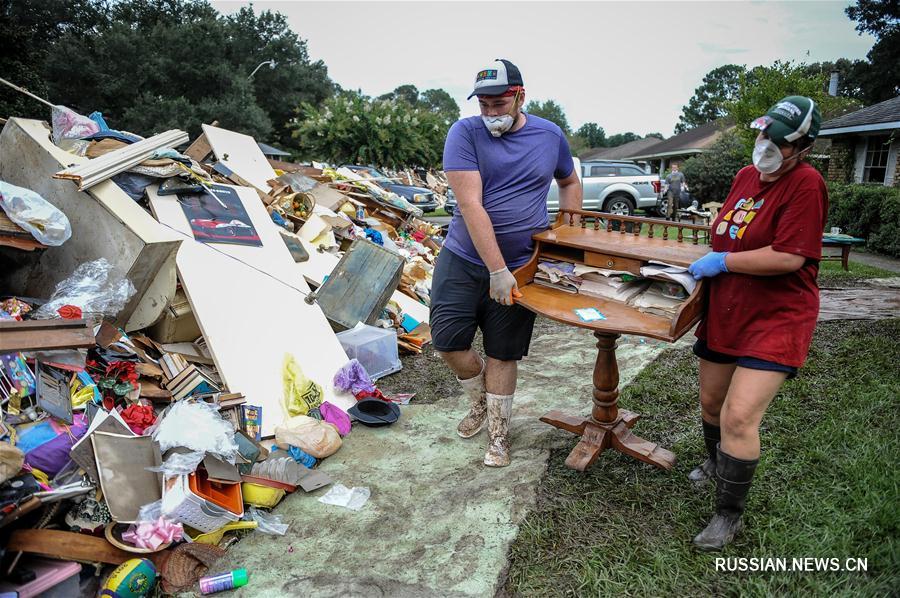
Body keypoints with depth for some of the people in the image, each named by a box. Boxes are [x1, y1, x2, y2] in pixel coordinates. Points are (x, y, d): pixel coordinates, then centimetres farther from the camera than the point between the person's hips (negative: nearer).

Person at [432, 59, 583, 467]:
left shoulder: (550, 135, 2)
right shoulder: (465, 133, -9)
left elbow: (570, 181, 21)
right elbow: (470, 205, -19)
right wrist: (497, 269, -23)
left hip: (520, 265, 1)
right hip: (463, 259, 0)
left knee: (502, 354, 6)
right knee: (448, 340, -2)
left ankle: (498, 435, 24)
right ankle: (480, 403, 29)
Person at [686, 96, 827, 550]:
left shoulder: (806, 184, -16)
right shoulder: (746, 175, 7)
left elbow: (790, 257, -25)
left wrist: (722, 261, -17)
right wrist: (705, 265, 8)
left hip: (776, 320, -8)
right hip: (724, 313, 8)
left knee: (739, 417, -13)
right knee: (711, 402, 19)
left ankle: (729, 514, 8)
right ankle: (716, 464, 48)